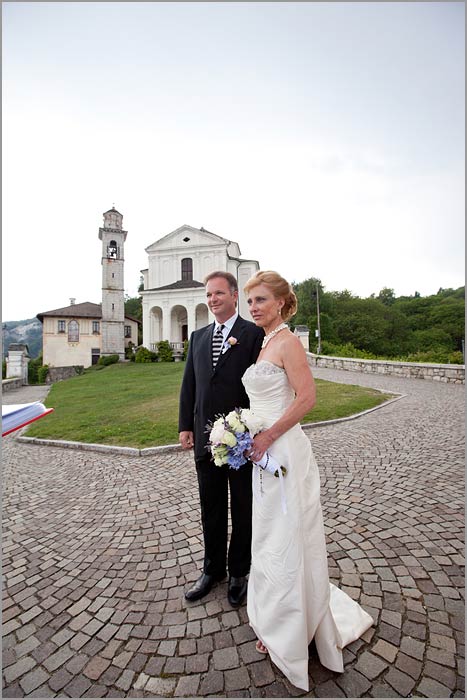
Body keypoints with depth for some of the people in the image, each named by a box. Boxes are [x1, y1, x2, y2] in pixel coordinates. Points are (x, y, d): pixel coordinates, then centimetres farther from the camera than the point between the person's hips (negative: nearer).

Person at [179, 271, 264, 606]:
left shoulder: (254, 333, -8)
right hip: (205, 439, 5)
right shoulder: (198, 336, 9)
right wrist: (185, 425, 6)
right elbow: (189, 383, 10)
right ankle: (213, 569, 42)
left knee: (243, 509, 16)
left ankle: (239, 572, 38)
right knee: (211, 510, 20)